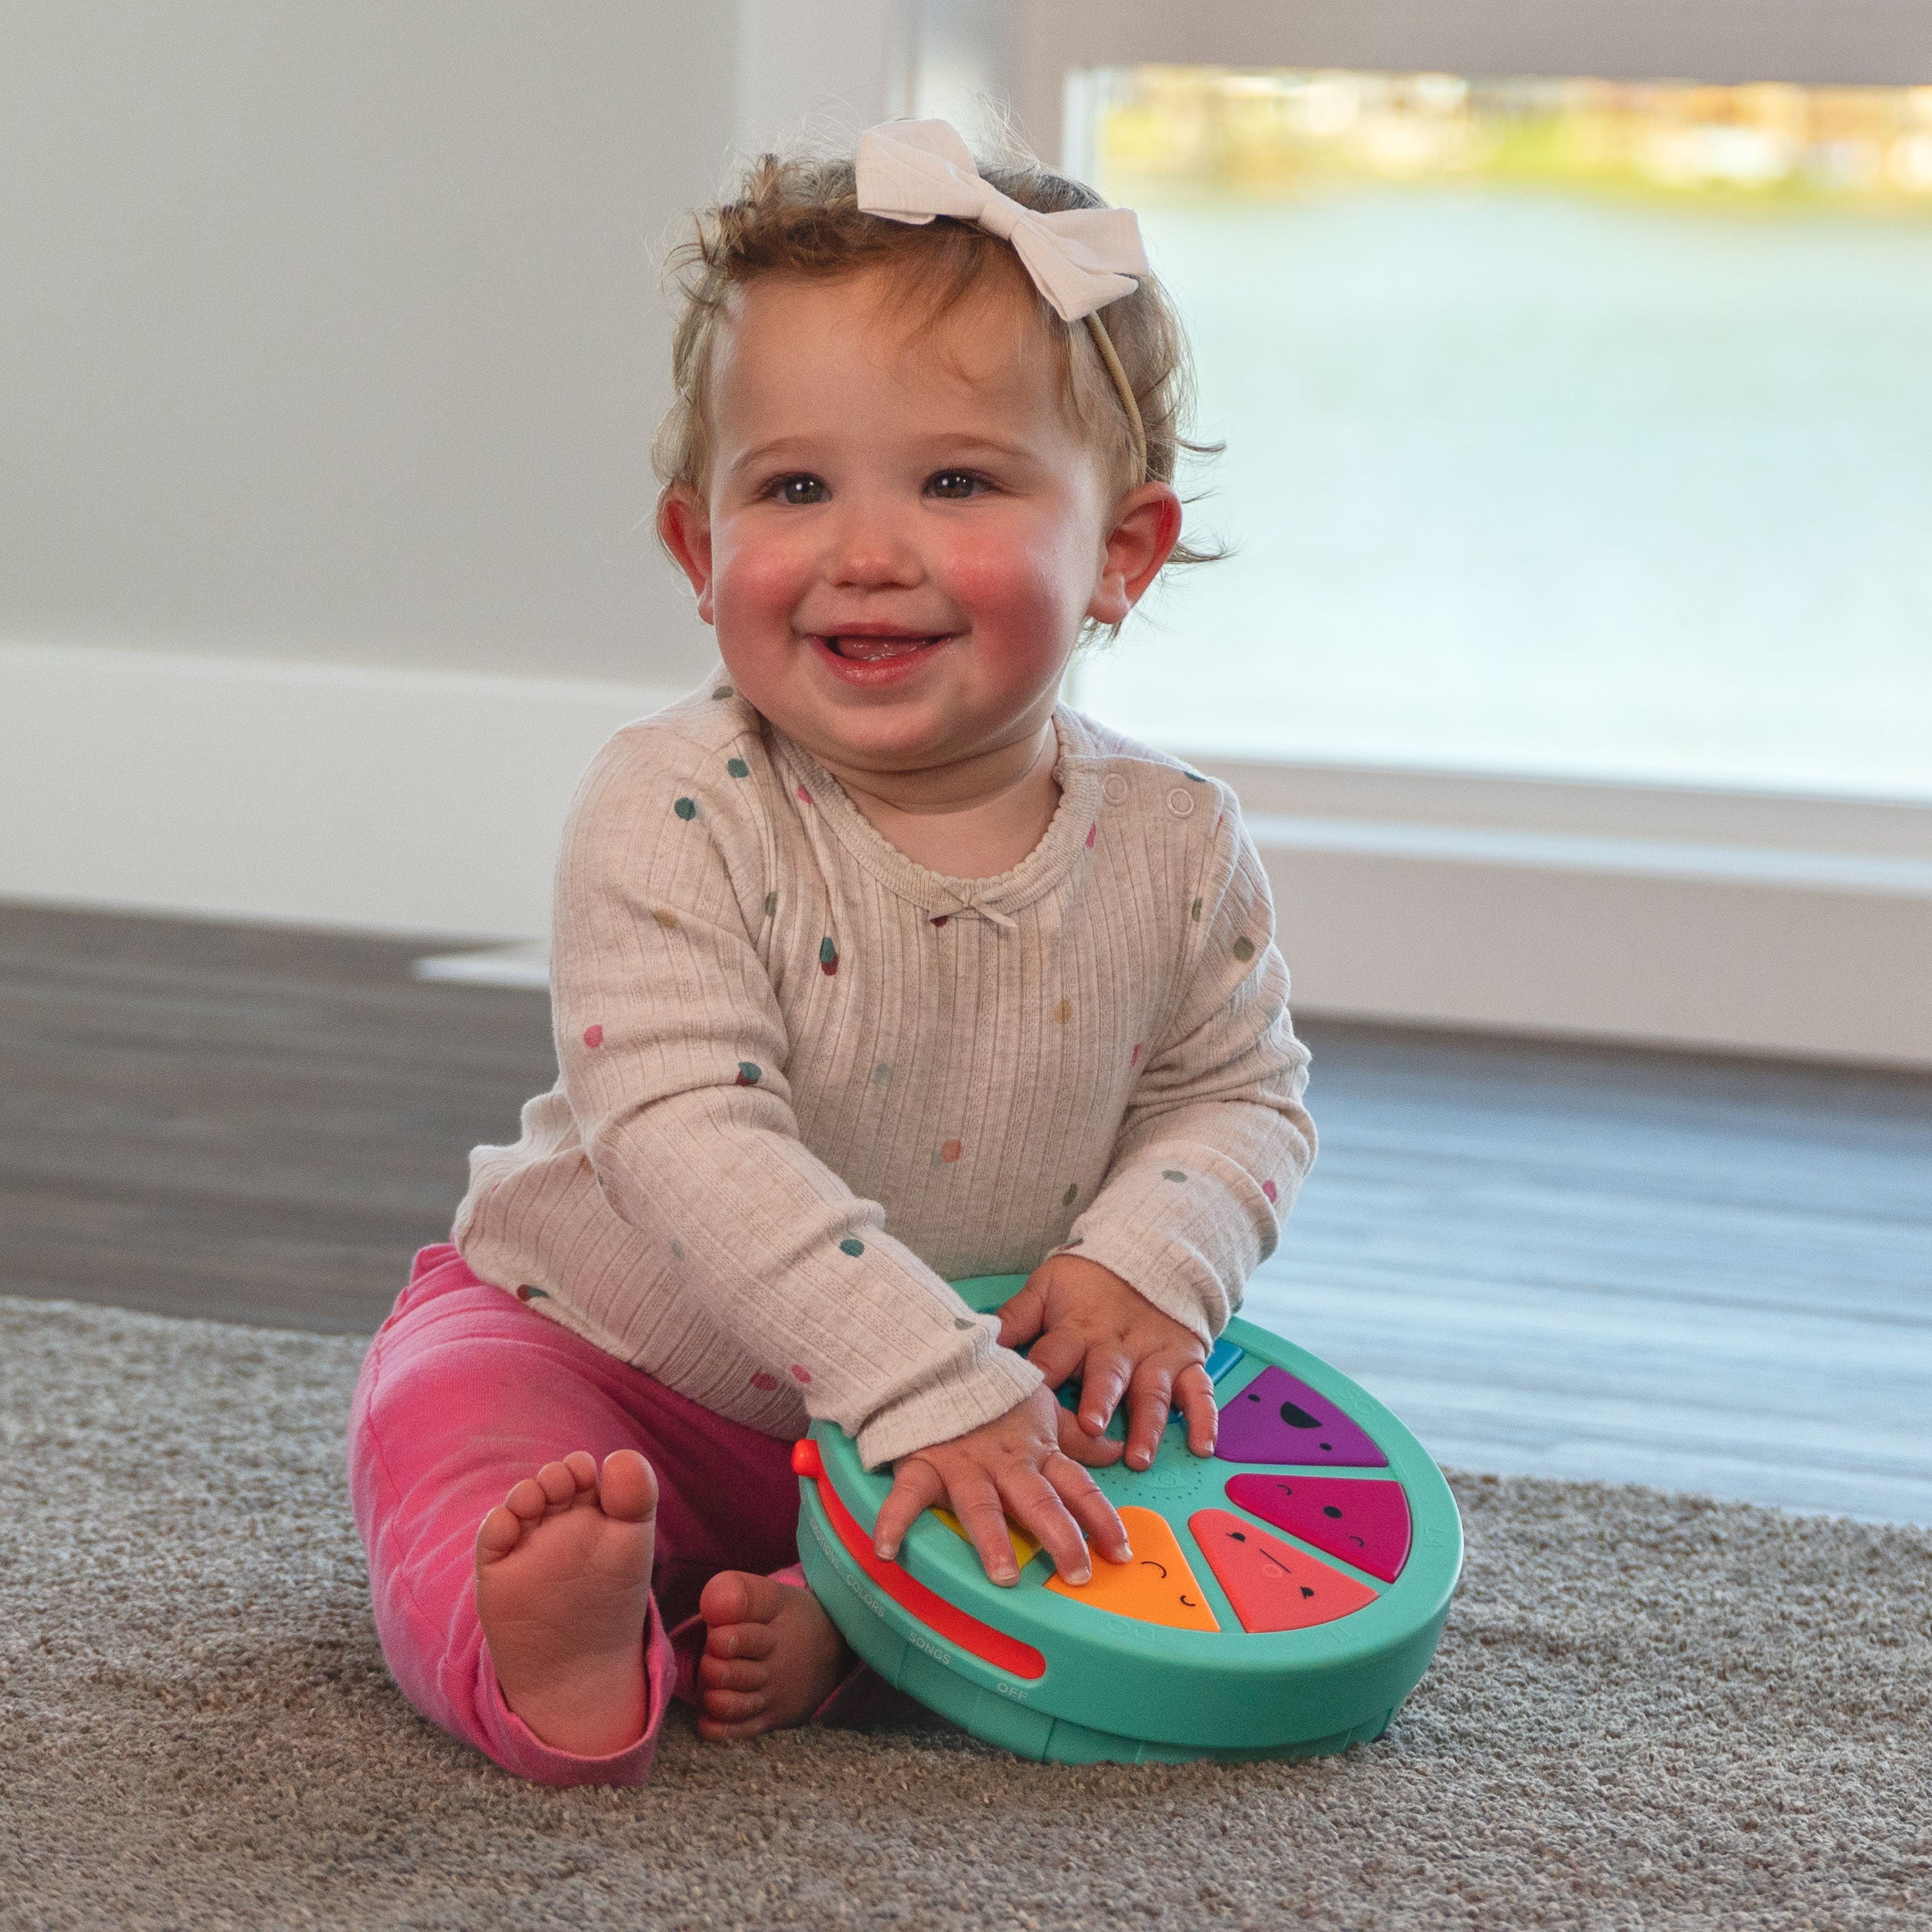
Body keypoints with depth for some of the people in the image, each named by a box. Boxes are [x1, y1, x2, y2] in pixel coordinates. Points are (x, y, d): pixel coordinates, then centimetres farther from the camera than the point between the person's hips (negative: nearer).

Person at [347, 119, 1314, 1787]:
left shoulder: (1177, 852, -10)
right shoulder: (676, 819, -23)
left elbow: (1240, 1096, 5)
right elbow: (686, 1130, -31)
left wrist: (1145, 1262, -19)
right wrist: (932, 1385, -39)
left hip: (992, 1387, 3)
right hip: (612, 1353, -3)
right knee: (454, 1426, -28)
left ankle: (836, 1627, -29)